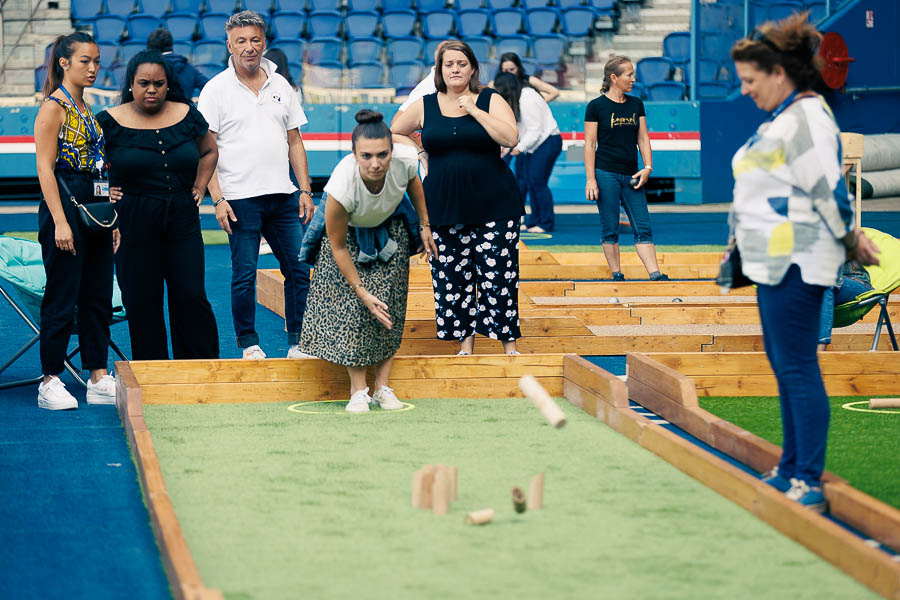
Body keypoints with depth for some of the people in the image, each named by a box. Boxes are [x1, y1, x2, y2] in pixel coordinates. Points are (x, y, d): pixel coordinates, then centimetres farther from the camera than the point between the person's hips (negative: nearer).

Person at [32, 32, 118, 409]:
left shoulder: (85, 109, 15)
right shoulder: (54, 107, -9)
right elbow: (45, 168, -15)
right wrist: (60, 222, -21)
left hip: (95, 208, 8)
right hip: (65, 205, -8)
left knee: (99, 296, 9)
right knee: (62, 297, -4)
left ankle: (99, 379, 14)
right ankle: (50, 383, 2)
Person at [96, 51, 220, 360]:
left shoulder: (187, 116, 5)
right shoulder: (110, 122, -3)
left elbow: (209, 152, 22)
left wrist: (199, 188, 13)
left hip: (182, 219, 2)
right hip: (133, 225, -2)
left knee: (191, 297, -3)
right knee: (142, 303, 1)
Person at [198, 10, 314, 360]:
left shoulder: (281, 86, 11)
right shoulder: (216, 89, -2)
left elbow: (295, 141, 15)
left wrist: (305, 190, 7)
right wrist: (218, 199, -12)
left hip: (283, 197, 4)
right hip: (240, 198, -4)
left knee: (299, 271, 3)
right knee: (244, 275, -1)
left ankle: (298, 343, 13)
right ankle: (249, 343, 11)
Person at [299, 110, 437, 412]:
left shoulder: (404, 160, -33)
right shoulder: (342, 186, -40)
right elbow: (338, 246, -25)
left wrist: (424, 225, 5)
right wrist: (361, 292, -21)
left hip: (390, 229, 3)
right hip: (350, 234, -3)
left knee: (390, 309, -4)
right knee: (352, 307, -14)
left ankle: (383, 388, 3)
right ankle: (358, 391, -8)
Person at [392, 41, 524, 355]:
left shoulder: (490, 100, 1)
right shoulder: (424, 106, 7)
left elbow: (510, 138, -14)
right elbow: (392, 134, 20)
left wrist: (475, 110, -15)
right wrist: (418, 152, 7)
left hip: (492, 203, -2)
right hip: (444, 208, 3)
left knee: (498, 276, -5)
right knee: (453, 278, 3)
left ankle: (509, 344, 4)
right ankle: (465, 344, 13)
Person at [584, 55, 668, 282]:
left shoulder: (636, 104, 12)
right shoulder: (596, 106, -3)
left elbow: (643, 138, 14)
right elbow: (590, 144, -4)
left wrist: (648, 167, 1)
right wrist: (591, 179, -9)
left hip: (631, 176, 5)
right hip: (606, 175, -5)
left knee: (643, 228, -3)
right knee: (610, 230, 0)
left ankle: (655, 274, -8)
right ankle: (616, 276, 7)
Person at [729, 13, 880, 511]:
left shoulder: (806, 119, -16)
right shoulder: (783, 119, 16)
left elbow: (828, 193, -20)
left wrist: (851, 240, -9)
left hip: (796, 264, -11)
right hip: (775, 263, 11)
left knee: (798, 369, -9)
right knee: (784, 368, 16)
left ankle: (810, 484, -6)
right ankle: (790, 471, 26)